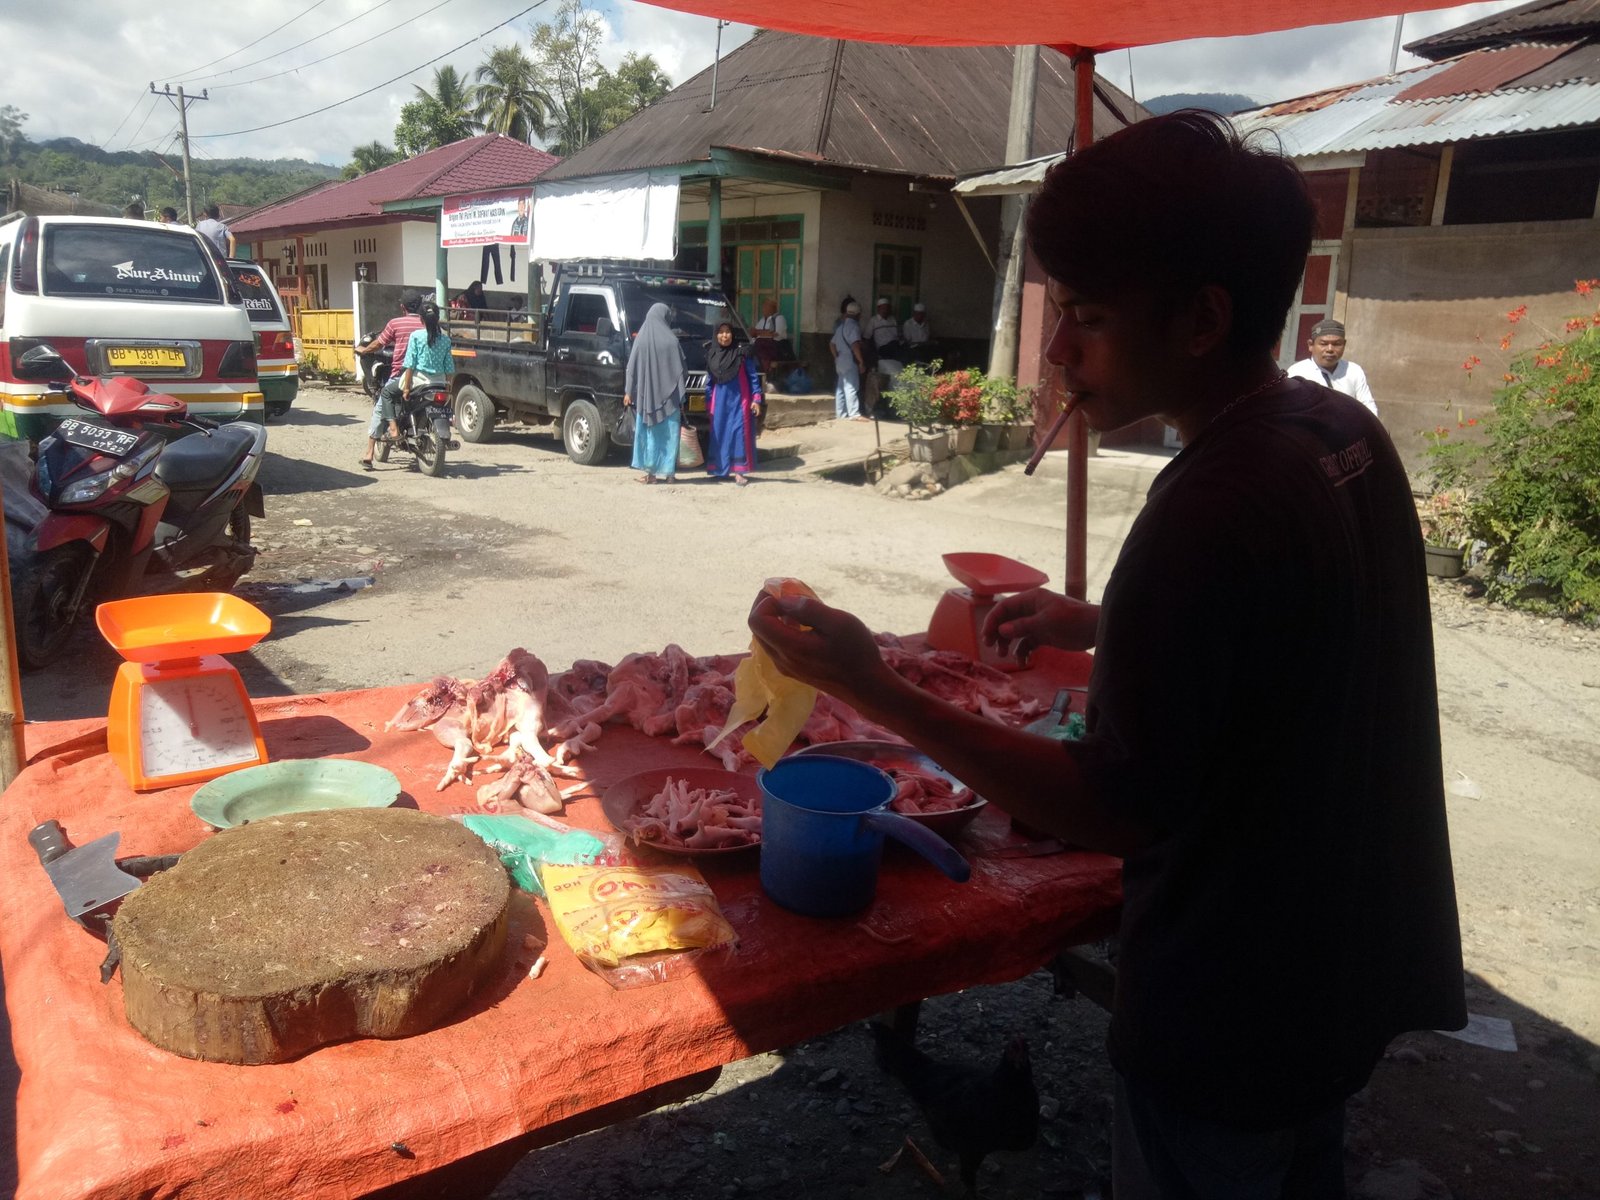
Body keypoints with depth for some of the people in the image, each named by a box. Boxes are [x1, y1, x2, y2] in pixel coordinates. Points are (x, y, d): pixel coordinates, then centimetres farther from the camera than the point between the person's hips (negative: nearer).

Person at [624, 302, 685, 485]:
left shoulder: (641, 339, -3)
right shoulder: (671, 341, -4)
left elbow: (632, 367, -2)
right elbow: (679, 370, -1)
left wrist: (628, 392, 5)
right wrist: (680, 398, 6)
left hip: (646, 397, 0)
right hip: (668, 397, 0)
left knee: (649, 433, 7)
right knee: (668, 434, 6)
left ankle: (651, 472, 3)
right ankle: (668, 472, 5)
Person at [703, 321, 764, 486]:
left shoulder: (741, 353, -3)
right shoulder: (711, 355, 7)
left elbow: (753, 376, -1)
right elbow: (710, 381, 13)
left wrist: (757, 399, -8)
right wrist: (709, 403, 11)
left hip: (739, 400, -3)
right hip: (720, 402, 4)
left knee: (739, 434, -7)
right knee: (719, 435, 5)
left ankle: (739, 472, -6)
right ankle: (720, 470, 14)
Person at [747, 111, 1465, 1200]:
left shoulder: (1212, 514, -31)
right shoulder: (1346, 435, -3)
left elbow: (1117, 812, -27)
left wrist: (875, 690, -28)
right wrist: (1097, 626, 8)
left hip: (1227, 1021, -8)